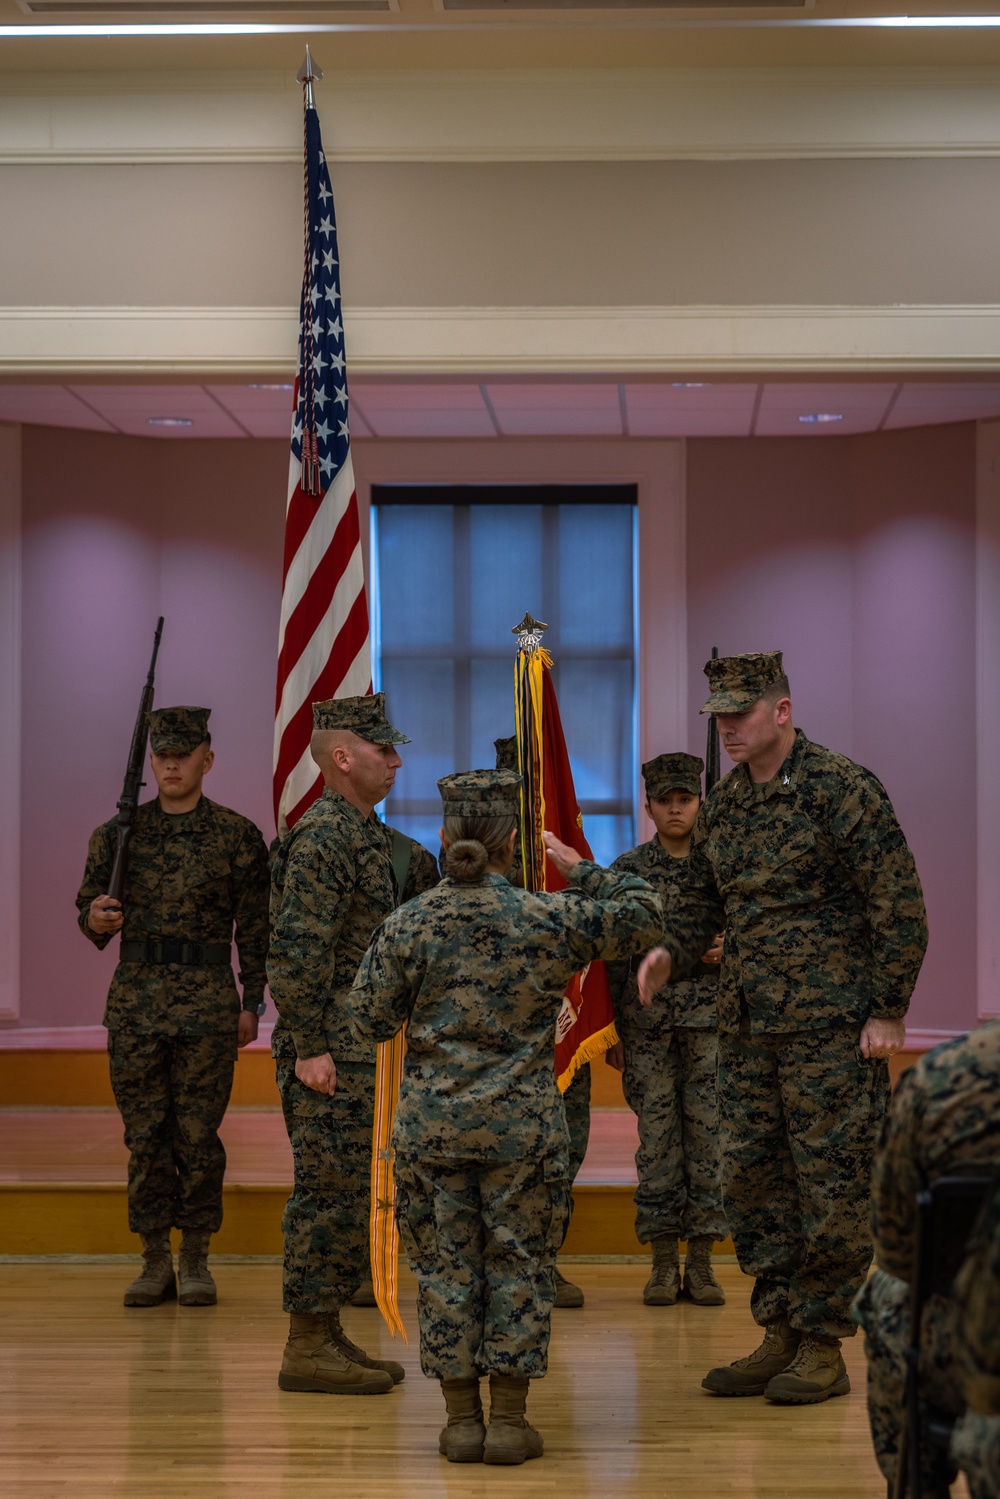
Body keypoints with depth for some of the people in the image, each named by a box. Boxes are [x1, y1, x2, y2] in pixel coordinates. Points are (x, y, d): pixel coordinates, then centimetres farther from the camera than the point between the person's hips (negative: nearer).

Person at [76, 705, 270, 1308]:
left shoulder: (239, 836, 3)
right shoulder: (120, 833, 7)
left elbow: (256, 927, 5)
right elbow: (90, 912, 11)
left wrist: (252, 1004, 1)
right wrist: (96, 919, -13)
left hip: (208, 1006, -2)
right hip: (136, 1001, 2)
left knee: (199, 1134, 1)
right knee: (144, 1134, 4)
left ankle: (197, 1258, 12)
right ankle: (156, 1258, 12)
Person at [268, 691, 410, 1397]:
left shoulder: (363, 832, 17)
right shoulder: (323, 838, -15)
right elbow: (296, 950, -21)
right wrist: (309, 1047, -22)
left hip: (361, 1052, 10)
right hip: (333, 1050, -10)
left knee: (349, 1193, 13)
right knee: (331, 1192, -6)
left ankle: (326, 1334, 20)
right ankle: (308, 1349, -1)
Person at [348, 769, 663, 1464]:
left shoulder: (408, 925, -5)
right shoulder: (548, 919, -8)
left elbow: (369, 1021, 0)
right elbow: (643, 910, 4)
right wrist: (580, 868, 12)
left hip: (432, 1126, 1)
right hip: (523, 1126, -1)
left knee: (447, 1264, 9)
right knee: (519, 1263, 8)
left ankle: (462, 1419, 13)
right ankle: (509, 1420, 10)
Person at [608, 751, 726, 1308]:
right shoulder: (628, 869, 4)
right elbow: (613, 956, 6)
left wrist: (727, 949, -11)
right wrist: (613, 1028, 3)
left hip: (710, 1022, 0)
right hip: (648, 1025, 0)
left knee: (707, 1135, 0)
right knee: (657, 1136, 1)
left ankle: (702, 1264, 6)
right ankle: (664, 1265, 7)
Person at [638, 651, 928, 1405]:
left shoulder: (841, 787, -9)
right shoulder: (722, 804, 12)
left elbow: (900, 903, -9)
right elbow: (704, 898, 21)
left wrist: (887, 1009, -11)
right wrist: (672, 951, 0)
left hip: (830, 1025, -7)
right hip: (746, 1024, 7)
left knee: (831, 1180, -3)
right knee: (751, 1176, 8)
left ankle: (823, 1347, 5)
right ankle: (781, 1334, 18)